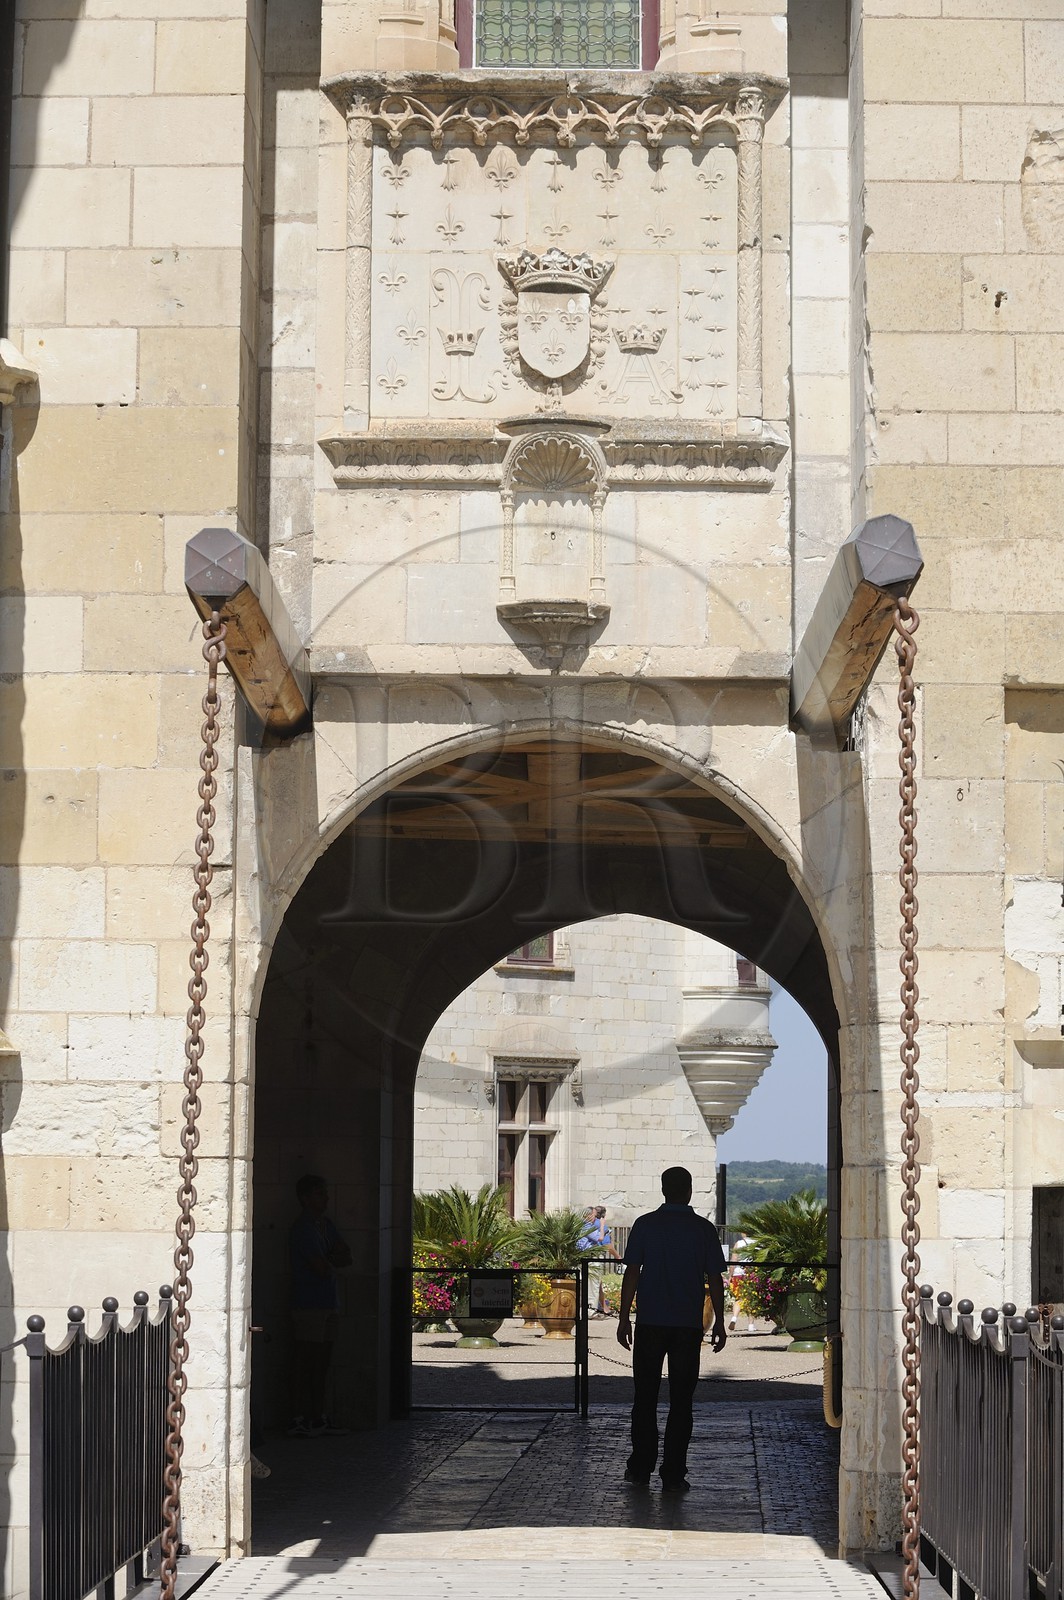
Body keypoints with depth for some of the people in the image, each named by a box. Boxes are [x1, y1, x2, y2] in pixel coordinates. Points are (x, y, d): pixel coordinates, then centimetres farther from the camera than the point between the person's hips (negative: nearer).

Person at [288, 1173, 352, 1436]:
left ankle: (318, 1417, 15)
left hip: (329, 1303, 8)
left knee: (322, 1363, 10)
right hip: (308, 1304, -8)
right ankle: (301, 1418, -2)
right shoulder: (302, 1228, -12)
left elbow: (346, 1257, 9)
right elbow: (322, 1268, -19)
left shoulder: (327, 1225, 16)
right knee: (304, 1362, -5)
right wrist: (336, 1264, 2)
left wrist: (329, 1260, -9)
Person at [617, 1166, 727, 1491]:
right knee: (680, 1400, 4)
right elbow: (714, 1278, -1)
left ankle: (640, 1467, 16)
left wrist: (624, 1318, 3)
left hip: (650, 1324, 0)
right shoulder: (703, 1229, -2)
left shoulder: (645, 1224, -2)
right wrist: (719, 1322, 8)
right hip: (688, 1326, 0)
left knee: (645, 1396, 12)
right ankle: (673, 1475, 3)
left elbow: (632, 1273, -3)